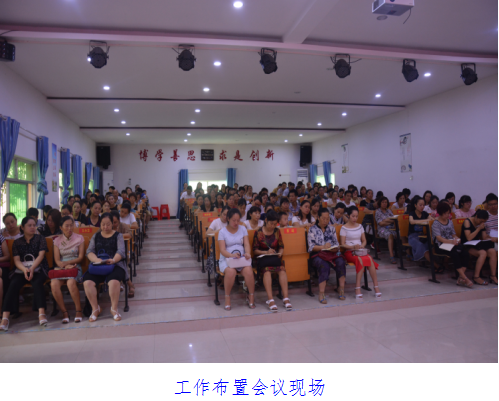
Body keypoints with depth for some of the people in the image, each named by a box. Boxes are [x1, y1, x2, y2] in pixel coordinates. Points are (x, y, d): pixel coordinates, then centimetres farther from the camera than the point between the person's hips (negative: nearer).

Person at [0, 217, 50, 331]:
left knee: (37, 283, -33)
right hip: (21, 270, 2)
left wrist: (32, 268, -18)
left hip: (38, 269, -2)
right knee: (13, 285, -28)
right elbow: (16, 260, 3)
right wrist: (25, 269, -19)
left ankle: (41, 314, -40)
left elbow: (41, 255, -2)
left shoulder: (40, 238, 10)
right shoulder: (17, 242, 14)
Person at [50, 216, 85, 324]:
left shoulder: (79, 238, 9)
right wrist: (66, 266, -15)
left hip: (75, 267, -2)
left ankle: (79, 311, -20)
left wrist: (66, 263, -8)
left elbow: (80, 257, 3)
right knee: (54, 284, -30)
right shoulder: (57, 240, 13)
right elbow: (57, 260, 4)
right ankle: (64, 312, -17)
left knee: (71, 282, -34)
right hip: (61, 268, 2)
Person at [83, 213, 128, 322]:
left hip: (115, 265, -3)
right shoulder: (96, 236, 21)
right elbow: (89, 251, 8)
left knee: (114, 281, -34)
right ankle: (95, 308, -7)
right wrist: (96, 259, -15)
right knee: (87, 282, -27)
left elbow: (121, 251, -1)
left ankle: (114, 308, -12)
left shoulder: (118, 236, 13)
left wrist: (113, 260, -23)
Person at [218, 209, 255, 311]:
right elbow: (222, 250, -5)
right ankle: (227, 298, -15)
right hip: (227, 259, -2)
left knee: (248, 270, -31)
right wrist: (232, 255, -26)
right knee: (230, 271, -35)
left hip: (242, 258, 2)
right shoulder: (222, 231, 4)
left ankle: (251, 297, -11)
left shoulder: (243, 229, 12)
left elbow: (247, 244, 3)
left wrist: (247, 253, -21)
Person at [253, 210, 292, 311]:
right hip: (262, 258, -2)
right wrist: (266, 252, -14)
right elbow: (255, 250, 1)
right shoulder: (258, 233, 3)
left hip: (275, 258, 3)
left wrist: (280, 252, -6)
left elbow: (281, 246, 16)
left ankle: (285, 298, -32)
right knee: (267, 270, -35)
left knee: (282, 269, -30)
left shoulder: (277, 231, 13)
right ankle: (270, 299, -38)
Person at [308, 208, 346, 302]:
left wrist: (335, 248, -9)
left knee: (341, 262, -29)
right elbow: (311, 247, -2)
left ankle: (341, 289, -21)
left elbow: (337, 244, 15)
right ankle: (322, 293, -31)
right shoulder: (312, 229, 7)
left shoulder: (331, 228, 19)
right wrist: (323, 247, -15)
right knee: (324, 266, -35)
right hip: (317, 255, -3)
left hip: (331, 253, 4)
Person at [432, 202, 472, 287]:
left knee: (465, 252, -23)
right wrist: (450, 241, -28)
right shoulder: (436, 223, -2)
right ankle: (465, 278, -30)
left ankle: (461, 278, -24)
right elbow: (438, 237, -13)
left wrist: (457, 239, -5)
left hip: (451, 244, 6)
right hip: (440, 246, -6)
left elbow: (453, 234, 20)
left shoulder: (450, 222, 20)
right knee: (454, 254, -33)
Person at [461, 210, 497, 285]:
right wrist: (478, 228, -17)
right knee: (483, 253, -31)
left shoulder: (481, 223, 12)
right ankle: (476, 277, -27)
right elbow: (469, 238, -19)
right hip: (467, 247, -7)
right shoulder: (467, 222, -10)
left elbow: (484, 238, 11)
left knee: (493, 251, -19)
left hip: (477, 245, 7)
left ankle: (493, 276, -15)